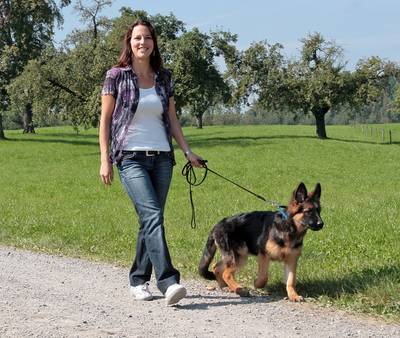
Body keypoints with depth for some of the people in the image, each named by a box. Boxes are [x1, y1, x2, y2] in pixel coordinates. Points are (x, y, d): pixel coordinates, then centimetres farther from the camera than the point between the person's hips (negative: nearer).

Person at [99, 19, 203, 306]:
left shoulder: (164, 78, 11)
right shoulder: (117, 76, 0)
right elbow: (105, 120, 0)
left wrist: (187, 151, 7)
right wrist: (105, 159, -5)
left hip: (161, 157, 5)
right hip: (131, 158, -4)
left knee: (150, 219, 6)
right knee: (152, 214, -19)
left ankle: (139, 280, 19)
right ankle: (168, 281, -26)